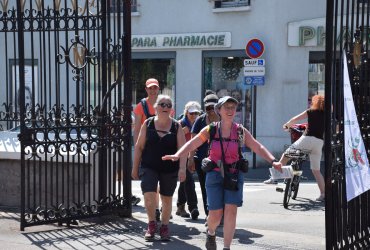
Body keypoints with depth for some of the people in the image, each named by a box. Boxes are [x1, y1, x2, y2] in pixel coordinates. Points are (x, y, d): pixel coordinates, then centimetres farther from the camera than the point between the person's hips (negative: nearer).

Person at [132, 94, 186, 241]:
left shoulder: (176, 126, -1)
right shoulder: (148, 124, 1)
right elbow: (139, 146, 4)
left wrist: (182, 168, -18)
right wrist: (135, 167, 3)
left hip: (170, 169, 1)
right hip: (149, 167, 0)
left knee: (167, 199, 10)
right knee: (149, 196, -14)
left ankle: (164, 227, 29)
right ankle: (151, 224, 9)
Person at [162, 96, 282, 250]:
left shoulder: (241, 131, 3)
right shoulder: (210, 130, 1)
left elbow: (258, 148, 2)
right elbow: (191, 144, -3)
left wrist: (273, 161, -12)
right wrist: (177, 155, -19)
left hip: (234, 176, 1)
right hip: (215, 175, -1)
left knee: (231, 211, -11)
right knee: (216, 214, -2)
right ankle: (211, 234, 33)